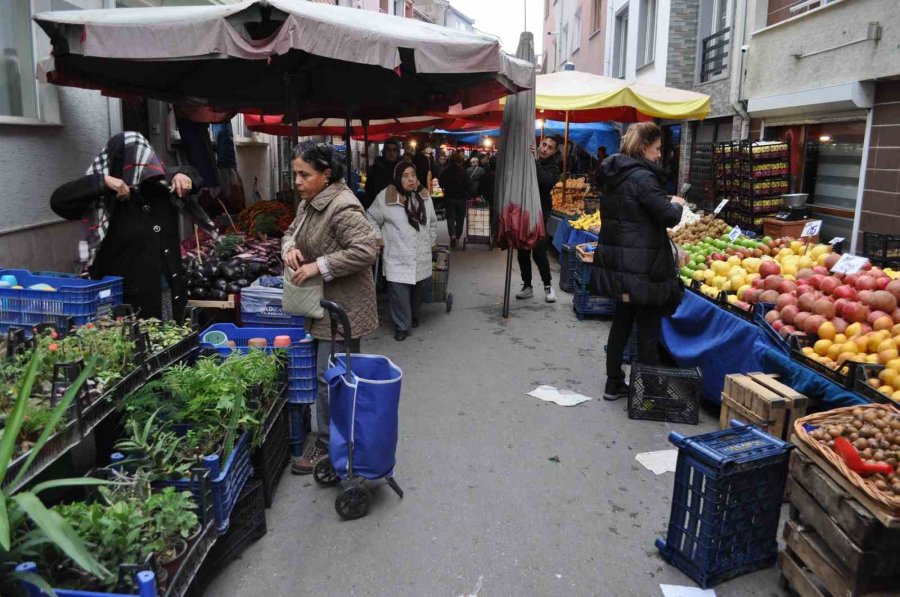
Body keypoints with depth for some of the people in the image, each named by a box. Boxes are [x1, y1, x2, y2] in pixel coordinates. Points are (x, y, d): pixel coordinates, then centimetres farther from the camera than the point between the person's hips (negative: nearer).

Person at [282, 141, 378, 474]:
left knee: (330, 376, -4)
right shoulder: (308, 202, 9)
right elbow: (292, 232, 20)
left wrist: (318, 266, -25)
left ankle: (327, 446, 10)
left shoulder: (342, 207, -21)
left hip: (343, 306, -10)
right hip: (323, 303, 10)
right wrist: (290, 247, -4)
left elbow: (364, 251, -28)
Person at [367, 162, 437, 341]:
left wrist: (431, 241, 15)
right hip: (398, 258, -4)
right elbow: (372, 220, 0)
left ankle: (414, 316, 42)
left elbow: (432, 221, 19)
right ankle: (402, 326, 9)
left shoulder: (424, 196, 6)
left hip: (422, 256, 5)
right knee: (399, 294, -8)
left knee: (418, 290, 18)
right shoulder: (385, 197, -10)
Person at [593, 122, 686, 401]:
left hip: (617, 262, 9)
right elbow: (669, 217, -18)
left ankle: (614, 383, 23)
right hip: (642, 267, -8)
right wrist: (676, 204, 4)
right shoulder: (642, 176, -16)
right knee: (648, 328, 2)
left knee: (622, 322, 16)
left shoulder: (614, 174, 11)